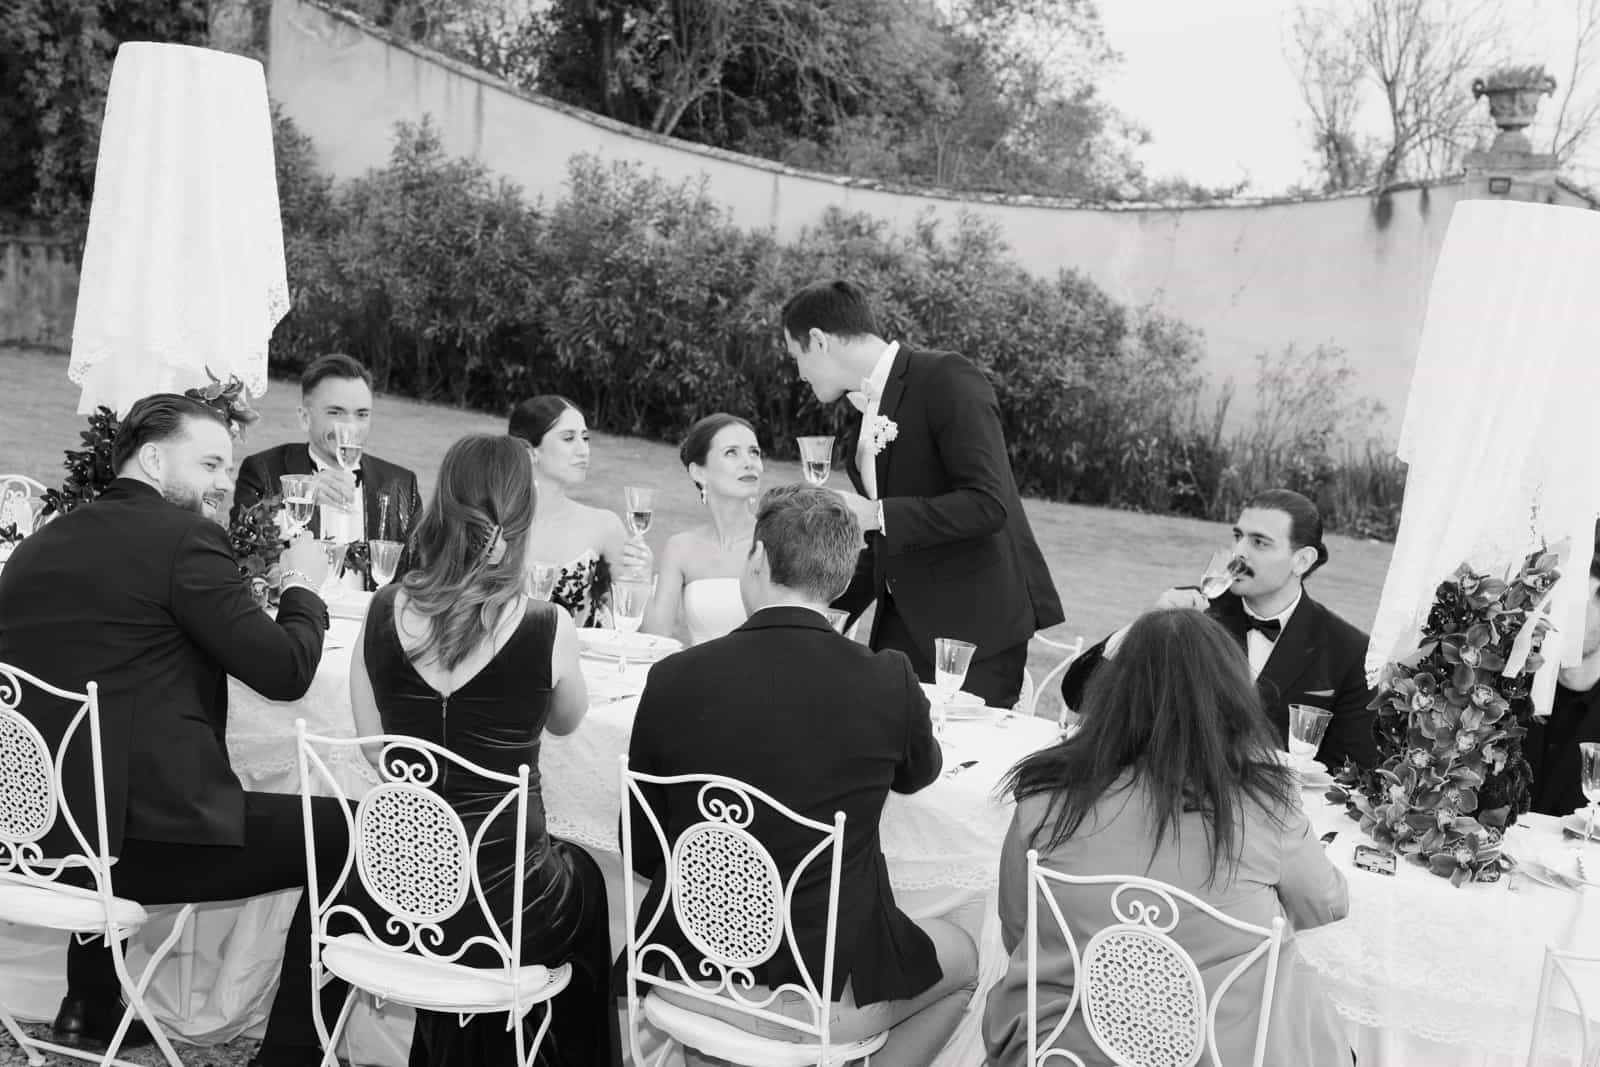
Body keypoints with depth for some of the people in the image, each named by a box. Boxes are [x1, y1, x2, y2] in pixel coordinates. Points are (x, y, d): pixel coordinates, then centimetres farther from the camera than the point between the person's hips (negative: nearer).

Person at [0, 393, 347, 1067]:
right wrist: (304, 587, 7)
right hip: (145, 838, -8)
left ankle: (89, 1010, 45)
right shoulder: (183, 538, -9)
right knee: (351, 833, 4)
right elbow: (285, 671, -11)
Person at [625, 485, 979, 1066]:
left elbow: (642, 851, -1)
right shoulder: (888, 682, -15)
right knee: (962, 958, 26)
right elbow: (919, 773, 9)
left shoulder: (672, 679, -13)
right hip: (825, 993, -2)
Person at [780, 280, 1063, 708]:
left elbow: (987, 504, -20)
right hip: (902, 627, 7)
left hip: (976, 626, -7)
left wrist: (876, 515, -19)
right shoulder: (866, 416, 15)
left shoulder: (946, 379, -11)